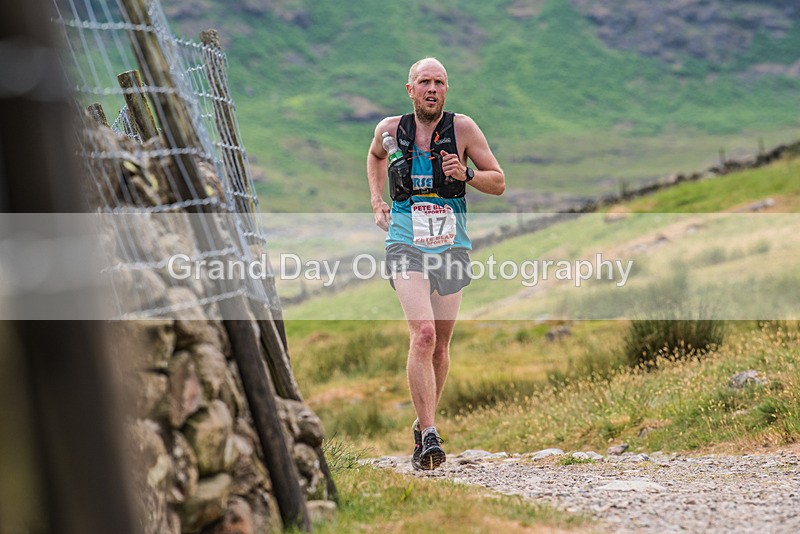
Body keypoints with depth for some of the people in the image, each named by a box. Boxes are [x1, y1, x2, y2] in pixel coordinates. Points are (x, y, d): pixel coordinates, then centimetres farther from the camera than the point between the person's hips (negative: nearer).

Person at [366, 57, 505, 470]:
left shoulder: (462, 128, -2)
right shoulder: (391, 129, 2)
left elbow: (498, 183, 3)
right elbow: (375, 156, 27)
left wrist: (466, 174, -16)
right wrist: (376, 200, 15)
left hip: (451, 246, 2)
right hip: (406, 245, -1)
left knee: (440, 345, 9)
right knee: (423, 334, -21)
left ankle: (423, 426, 30)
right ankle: (429, 436, -23)